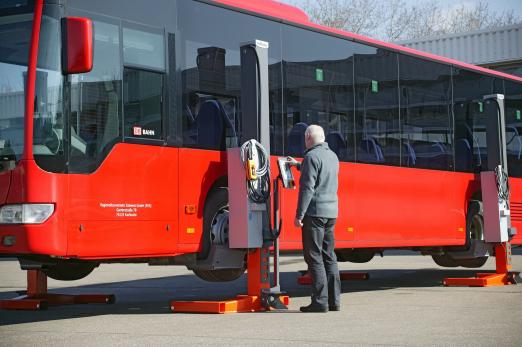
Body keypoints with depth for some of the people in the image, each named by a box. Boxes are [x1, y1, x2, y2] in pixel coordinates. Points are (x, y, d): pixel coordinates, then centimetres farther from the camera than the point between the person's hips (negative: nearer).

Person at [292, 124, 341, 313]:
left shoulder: (312, 156, -12)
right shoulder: (332, 156, 14)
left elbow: (307, 188, -18)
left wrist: (299, 215, -16)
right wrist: (298, 166, 37)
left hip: (315, 212, -8)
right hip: (331, 212, 8)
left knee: (314, 257, -5)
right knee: (329, 256, 11)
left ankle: (320, 302, -7)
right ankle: (334, 300, 12)